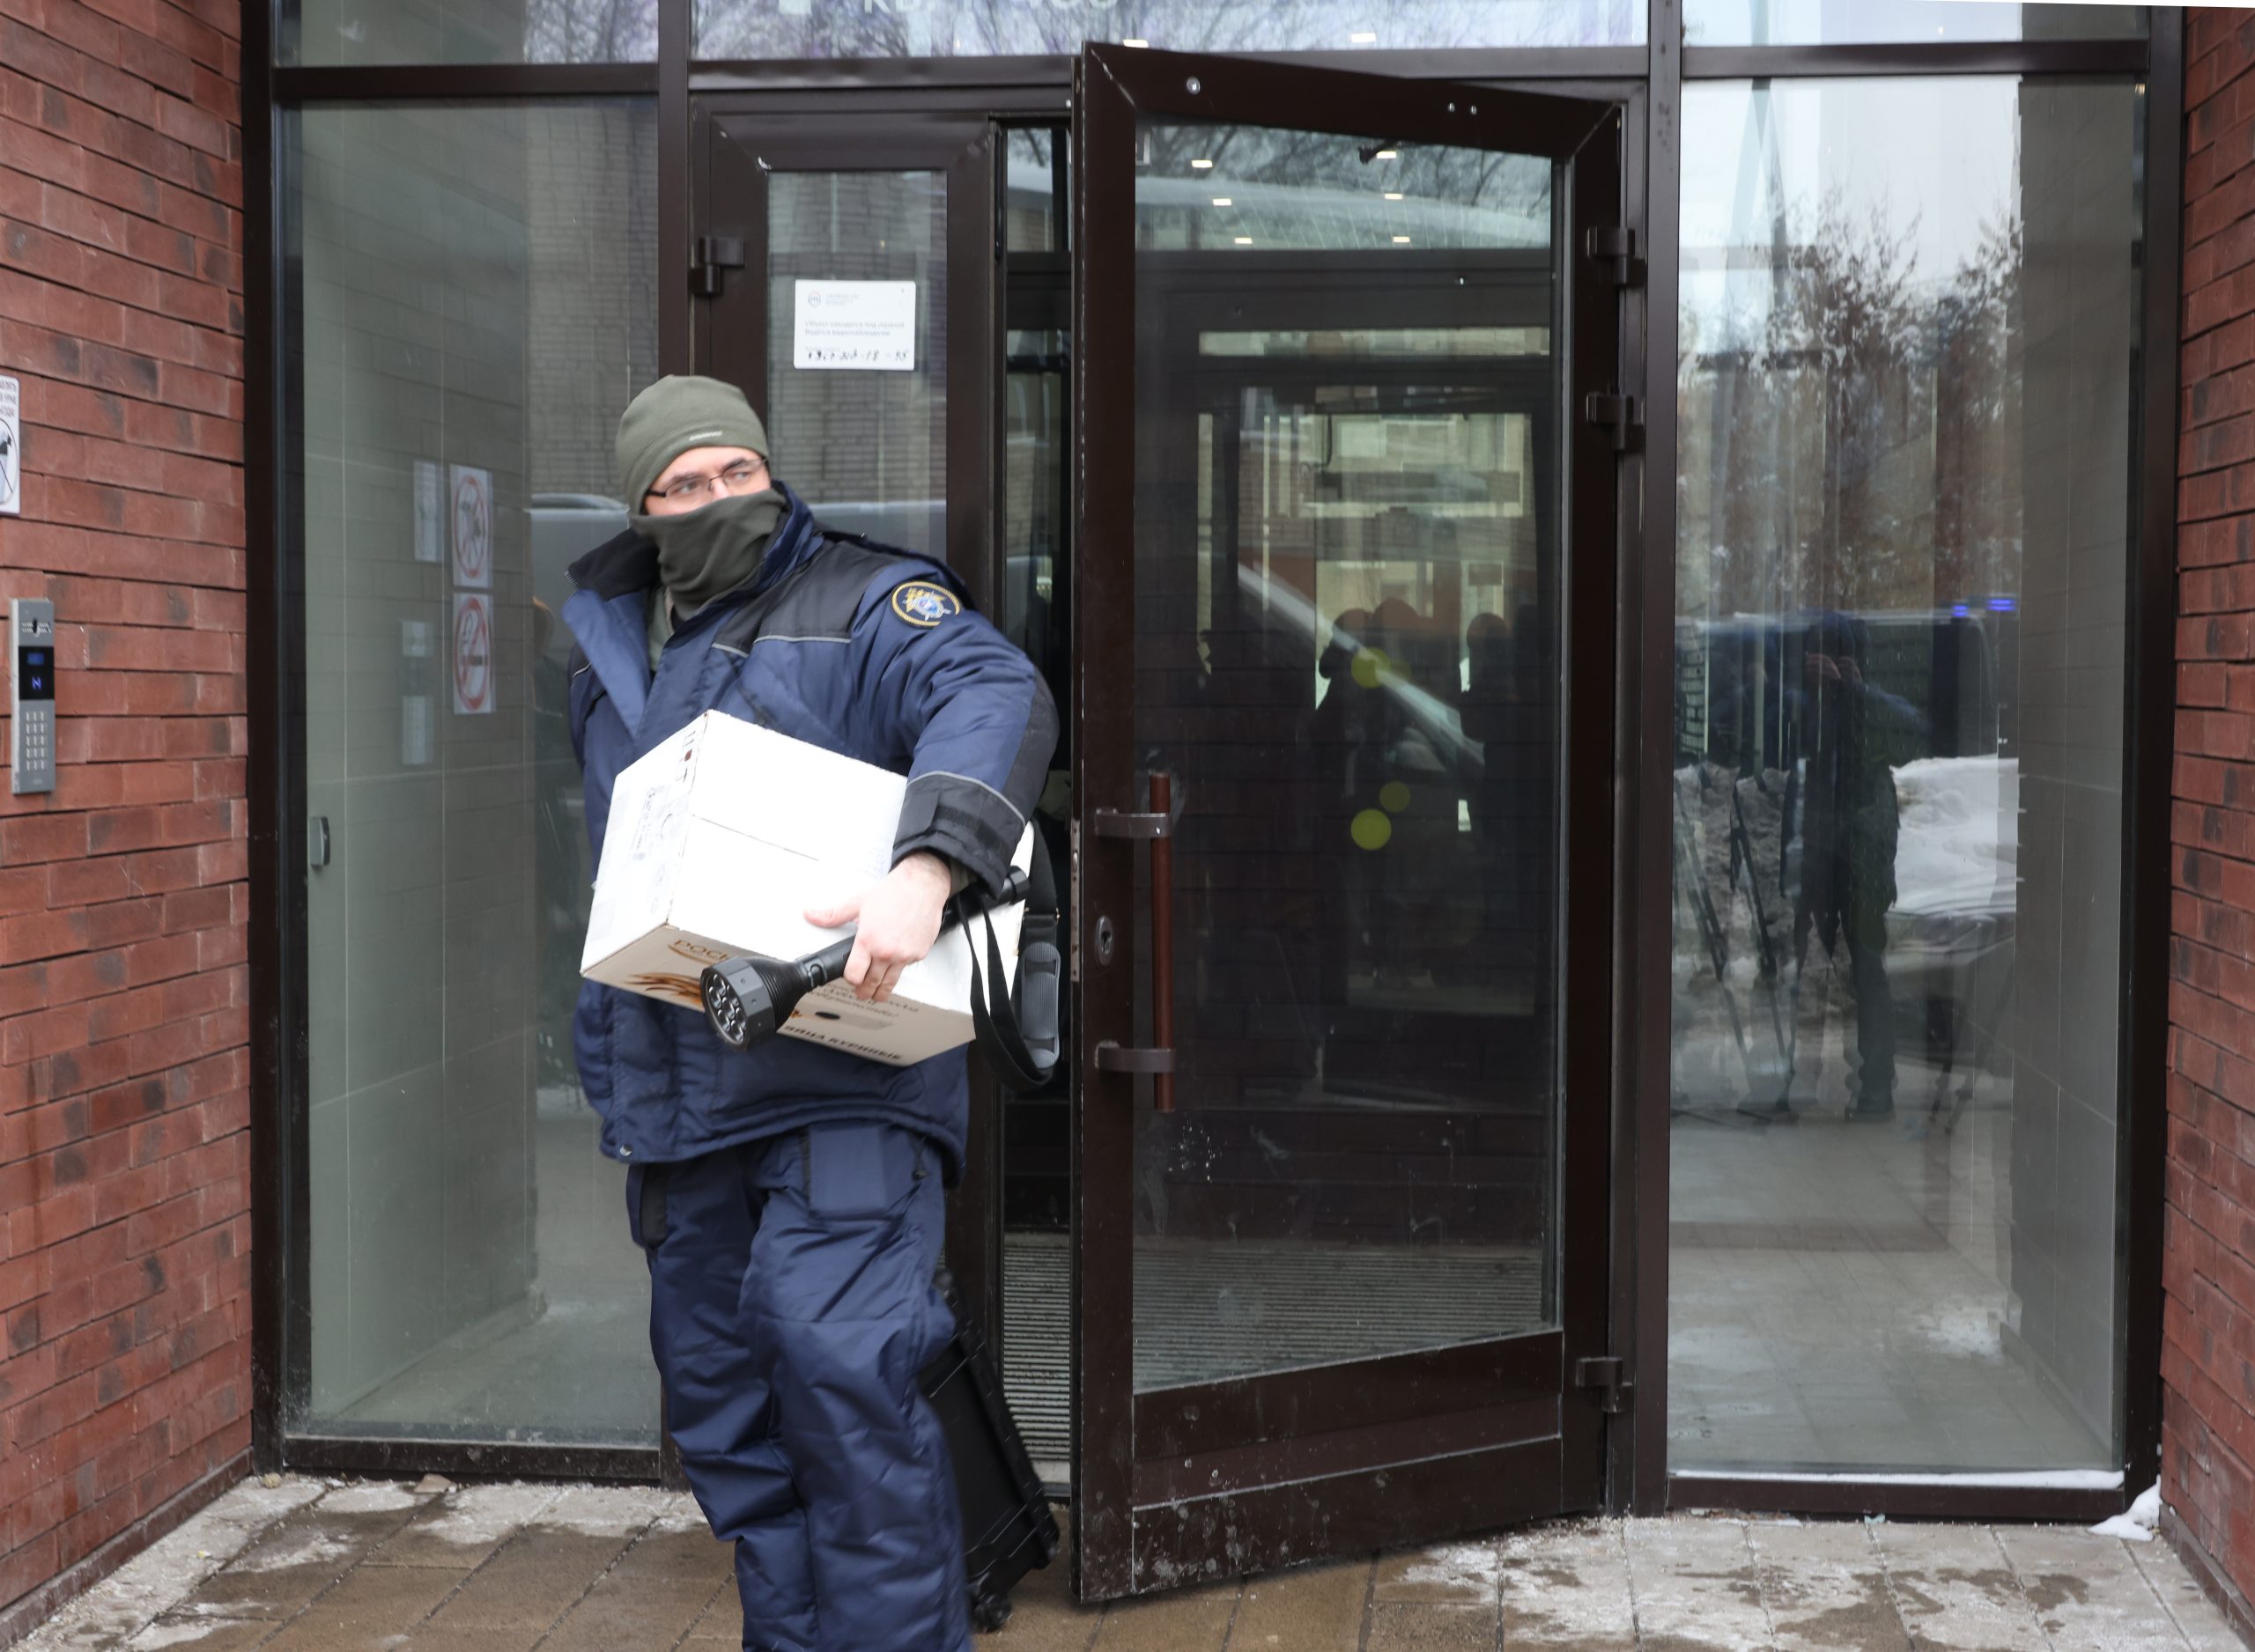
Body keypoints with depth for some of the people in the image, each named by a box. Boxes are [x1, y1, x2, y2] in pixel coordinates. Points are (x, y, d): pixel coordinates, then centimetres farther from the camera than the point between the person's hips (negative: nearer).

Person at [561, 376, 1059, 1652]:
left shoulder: (866, 602, -2)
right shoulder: (611, 644, 18)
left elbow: (996, 695, -22)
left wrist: (923, 872, -38)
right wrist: (612, 1079, 21)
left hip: (840, 1074, -6)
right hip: (676, 1084, 7)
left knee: (838, 1358, -17)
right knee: (716, 1386, 11)